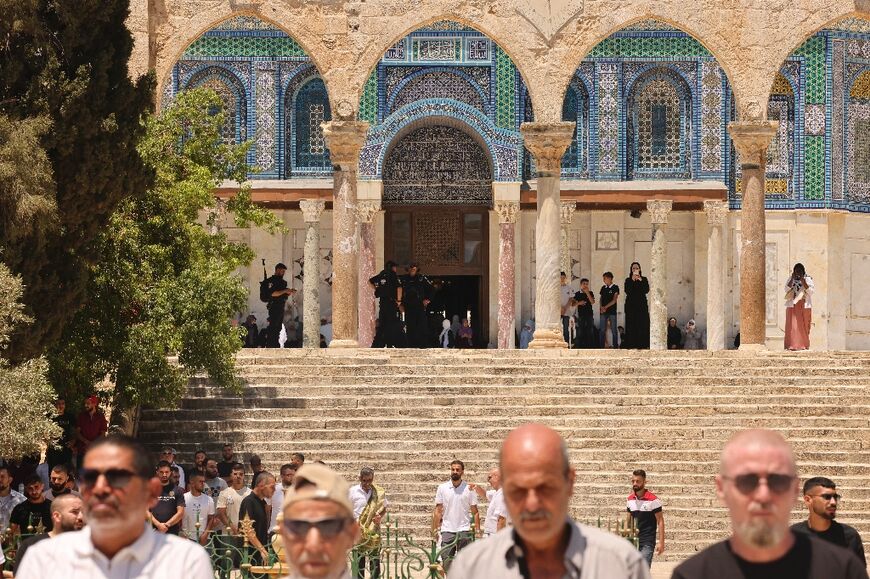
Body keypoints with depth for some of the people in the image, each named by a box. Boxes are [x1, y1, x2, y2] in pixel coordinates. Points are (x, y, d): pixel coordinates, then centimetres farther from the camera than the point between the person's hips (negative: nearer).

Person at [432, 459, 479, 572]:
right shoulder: (442, 488, 4)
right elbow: (438, 511, 7)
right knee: (447, 559, 0)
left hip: (464, 530, -1)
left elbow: (475, 512, 5)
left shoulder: (469, 489, 2)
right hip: (447, 530, 1)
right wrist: (435, 529, 0)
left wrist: (477, 530, -3)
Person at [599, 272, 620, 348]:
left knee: (613, 330, -3)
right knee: (602, 330, 0)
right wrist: (601, 307, -6)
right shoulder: (603, 288, 13)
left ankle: (615, 346, -1)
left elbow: (614, 300, -7)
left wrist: (605, 307, -12)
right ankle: (602, 346, 2)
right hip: (603, 311, 4)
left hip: (612, 311, -4)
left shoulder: (615, 287, -1)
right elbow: (601, 298, 13)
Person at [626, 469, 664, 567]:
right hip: (634, 540, 6)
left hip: (647, 542, -6)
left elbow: (660, 521, -7)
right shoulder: (630, 499, 8)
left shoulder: (653, 500, -9)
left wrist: (661, 543, -12)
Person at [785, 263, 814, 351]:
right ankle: (793, 345, -10)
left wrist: (803, 280, -13)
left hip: (804, 307, -1)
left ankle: (803, 345, 3)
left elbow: (811, 291, -7)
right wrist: (792, 279, -10)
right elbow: (786, 289, -4)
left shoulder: (808, 279, 6)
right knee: (792, 326, -8)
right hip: (792, 306, 1)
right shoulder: (791, 280, 10)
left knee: (804, 326, -2)